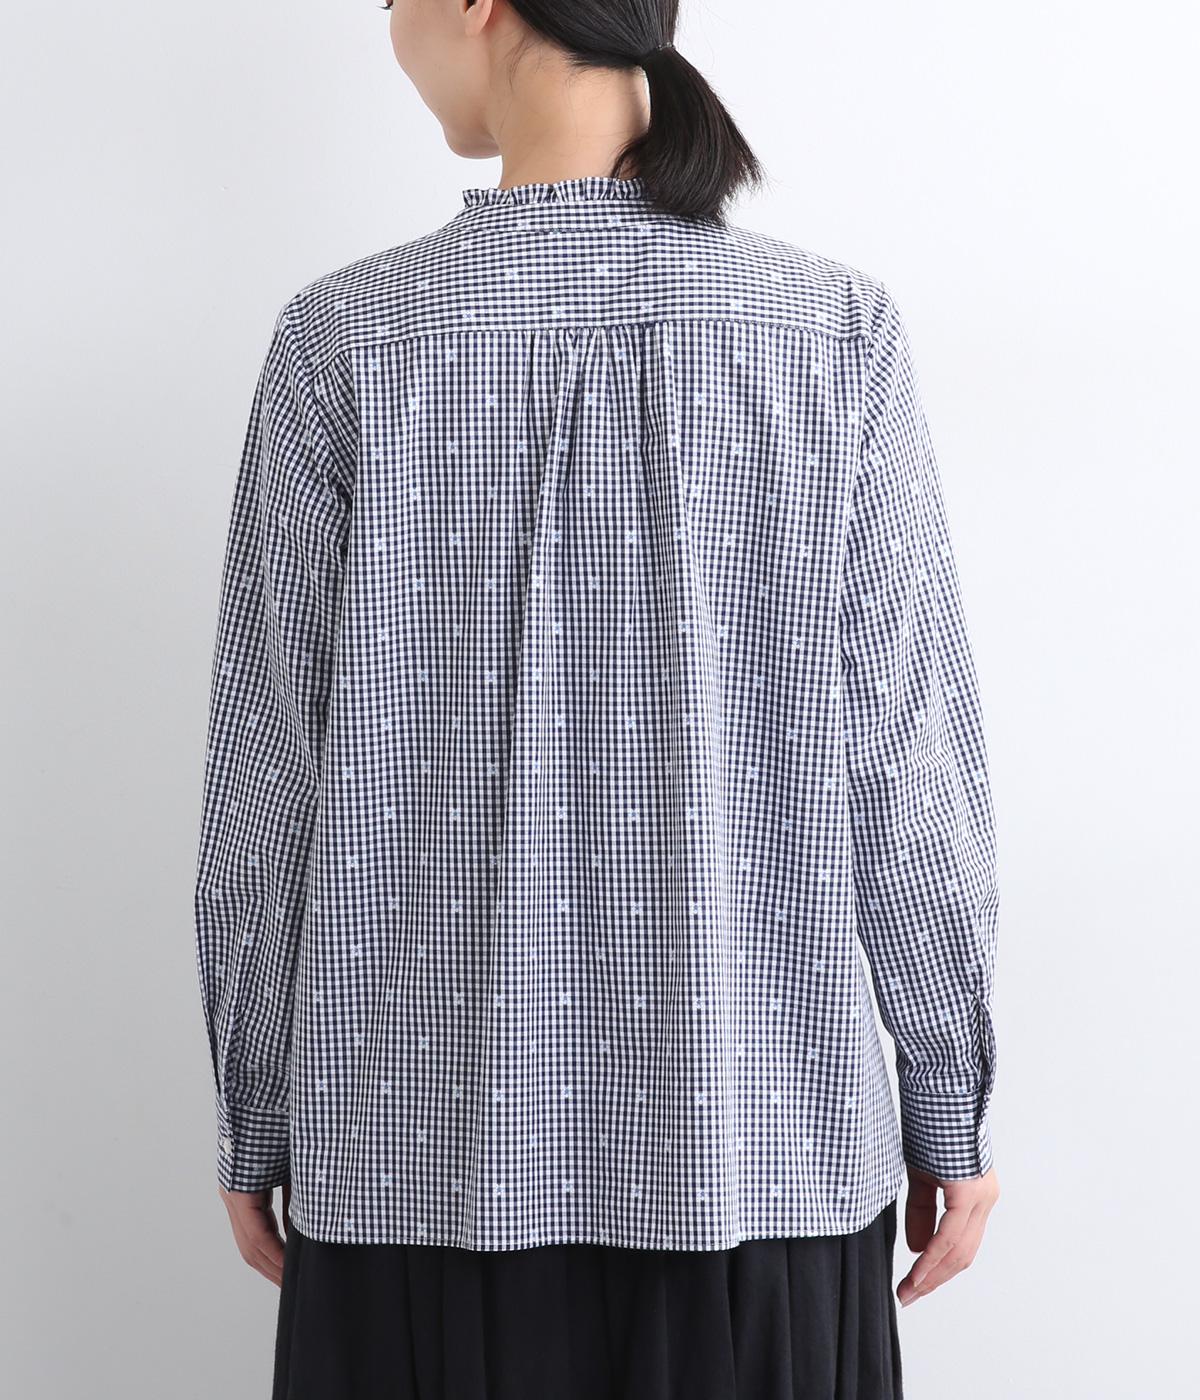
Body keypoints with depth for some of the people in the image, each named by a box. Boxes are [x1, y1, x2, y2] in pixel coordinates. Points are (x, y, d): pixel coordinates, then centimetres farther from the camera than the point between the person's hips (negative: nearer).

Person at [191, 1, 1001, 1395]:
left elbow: (273, 776, -4)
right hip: (757, 1150, 1)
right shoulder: (837, 331, -7)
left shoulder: (345, 342, -8)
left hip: (428, 1152, 0)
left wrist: (256, 1116, 8)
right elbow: (908, 758, -5)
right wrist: (951, 1104, 6)